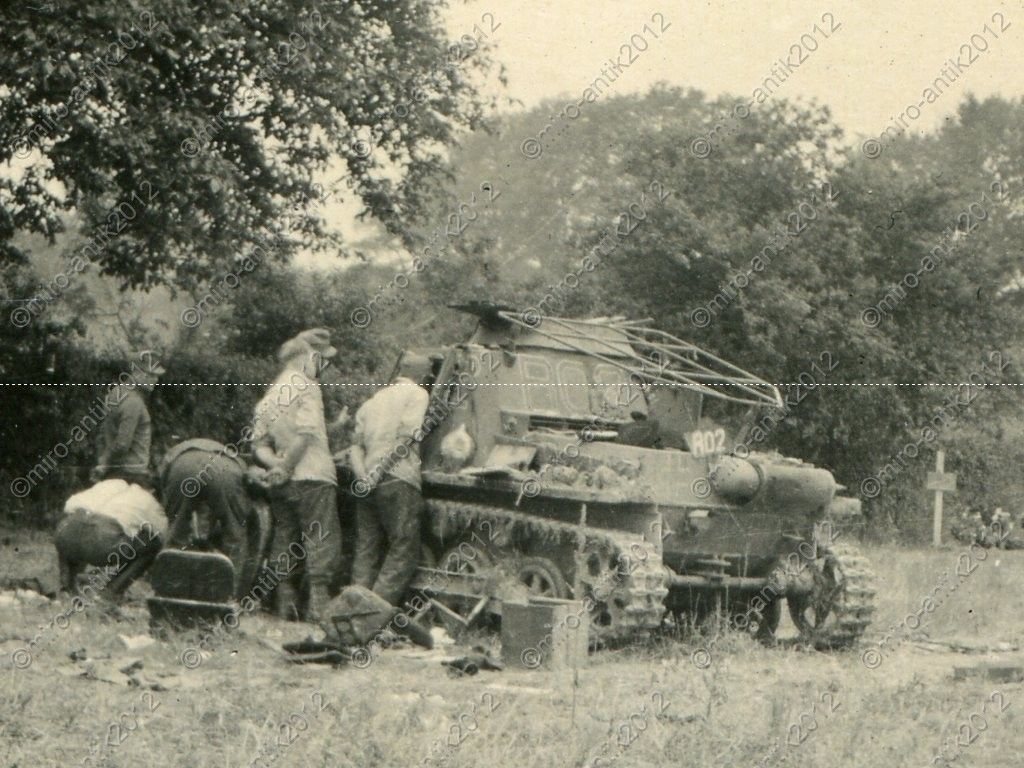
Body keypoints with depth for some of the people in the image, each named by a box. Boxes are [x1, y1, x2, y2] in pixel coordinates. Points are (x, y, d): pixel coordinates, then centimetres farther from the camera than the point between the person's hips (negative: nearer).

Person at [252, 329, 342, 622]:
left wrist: (275, 463, -2)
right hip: (312, 476, -7)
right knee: (321, 539, -6)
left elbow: (259, 443, 11)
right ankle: (317, 602, -12)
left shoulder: (269, 395, 17)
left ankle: (285, 602, 11)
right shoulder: (306, 387, -7)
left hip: (282, 485, 7)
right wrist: (286, 466, -12)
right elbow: (305, 432, -19)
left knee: (285, 539, 11)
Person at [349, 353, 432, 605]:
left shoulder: (373, 400, 23)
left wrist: (363, 476, 0)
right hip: (398, 480, -7)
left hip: (370, 483, 7)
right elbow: (406, 436, -10)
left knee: (366, 551, 9)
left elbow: (356, 444, 13)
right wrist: (382, 468, -6)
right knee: (404, 550, -4)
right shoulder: (417, 393, 3)